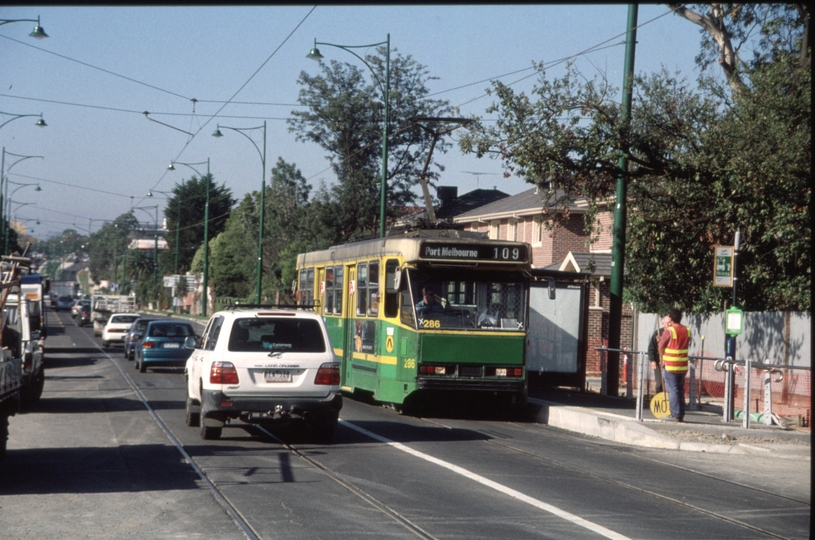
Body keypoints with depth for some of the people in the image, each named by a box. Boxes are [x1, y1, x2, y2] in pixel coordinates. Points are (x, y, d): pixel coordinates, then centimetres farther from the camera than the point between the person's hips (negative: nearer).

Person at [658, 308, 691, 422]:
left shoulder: (669, 331, -12)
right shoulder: (687, 331, 3)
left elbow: (660, 347, -5)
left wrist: (662, 359, 12)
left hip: (670, 366, -5)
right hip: (683, 366, 5)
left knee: (673, 390, -2)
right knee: (680, 390, 15)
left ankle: (676, 415, -6)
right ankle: (681, 415, 16)